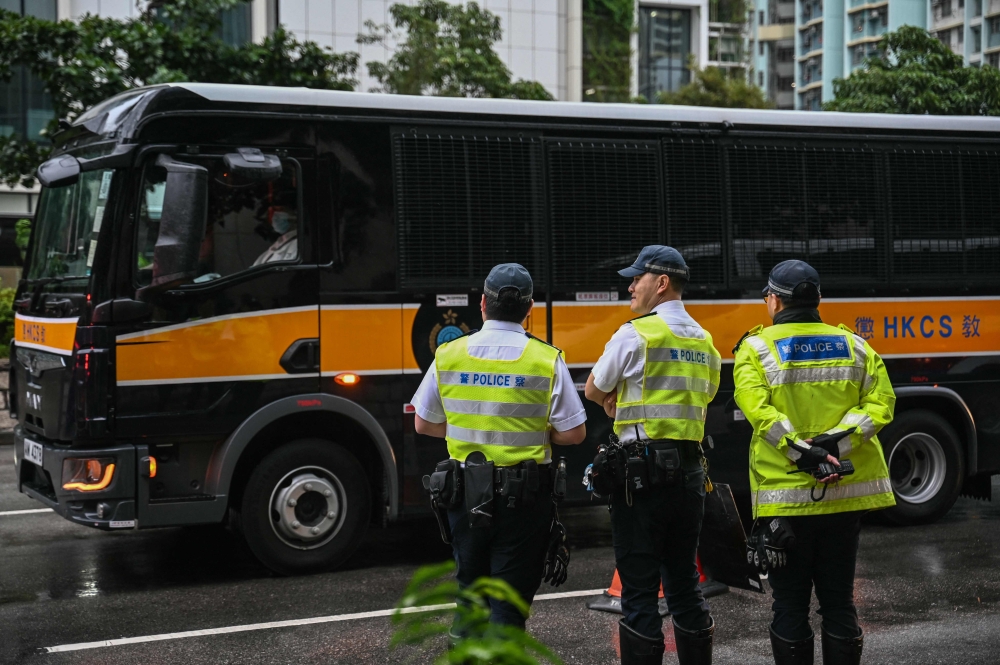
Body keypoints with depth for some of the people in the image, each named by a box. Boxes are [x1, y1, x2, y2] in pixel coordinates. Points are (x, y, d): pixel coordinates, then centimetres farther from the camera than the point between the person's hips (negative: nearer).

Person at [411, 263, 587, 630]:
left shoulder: (448, 355, -3)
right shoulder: (547, 360, -10)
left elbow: (424, 424, 6)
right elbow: (573, 433, -9)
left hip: (466, 491, 3)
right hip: (523, 498, -3)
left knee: (470, 588, 21)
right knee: (509, 600, 4)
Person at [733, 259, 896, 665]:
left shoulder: (756, 349, -5)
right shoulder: (855, 346, 7)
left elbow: (758, 409, -20)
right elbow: (881, 403, -3)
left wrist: (801, 451, -21)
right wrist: (834, 444, -11)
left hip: (786, 497, -3)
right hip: (847, 494, 3)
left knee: (790, 605, 7)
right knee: (839, 601, 14)